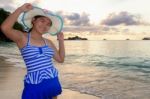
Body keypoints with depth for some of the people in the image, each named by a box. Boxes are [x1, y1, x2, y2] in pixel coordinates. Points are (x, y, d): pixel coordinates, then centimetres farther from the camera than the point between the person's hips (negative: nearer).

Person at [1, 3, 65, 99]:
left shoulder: (48, 42, 7)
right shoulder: (22, 37, -6)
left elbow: (60, 59, 13)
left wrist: (61, 41, 7)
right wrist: (20, 9, -19)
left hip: (53, 82, 5)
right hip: (35, 85, -5)